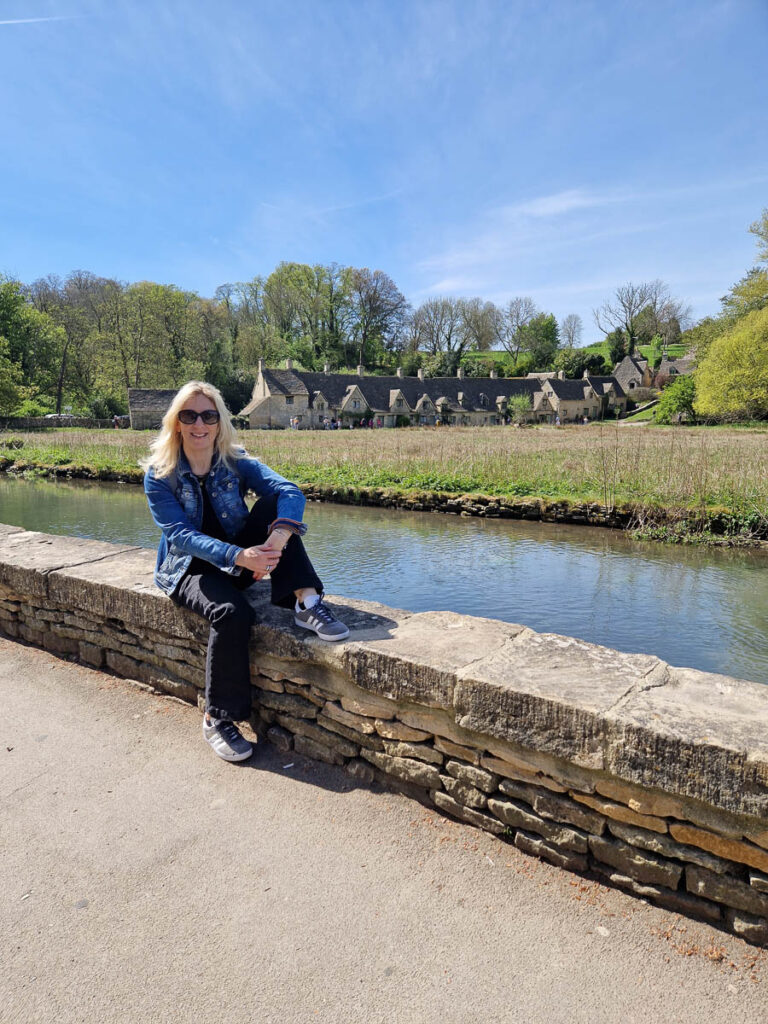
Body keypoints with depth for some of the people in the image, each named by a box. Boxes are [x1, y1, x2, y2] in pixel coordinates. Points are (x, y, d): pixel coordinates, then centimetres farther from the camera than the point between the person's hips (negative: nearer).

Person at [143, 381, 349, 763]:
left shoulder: (236, 462, -5)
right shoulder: (159, 475, -9)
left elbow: (288, 491, -22)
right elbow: (180, 535, -21)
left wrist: (278, 539, -44)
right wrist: (239, 556, -38)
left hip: (240, 558, 3)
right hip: (188, 567, -2)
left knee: (274, 504, -21)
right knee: (232, 613, -33)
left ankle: (306, 601, -28)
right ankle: (217, 718, -16)